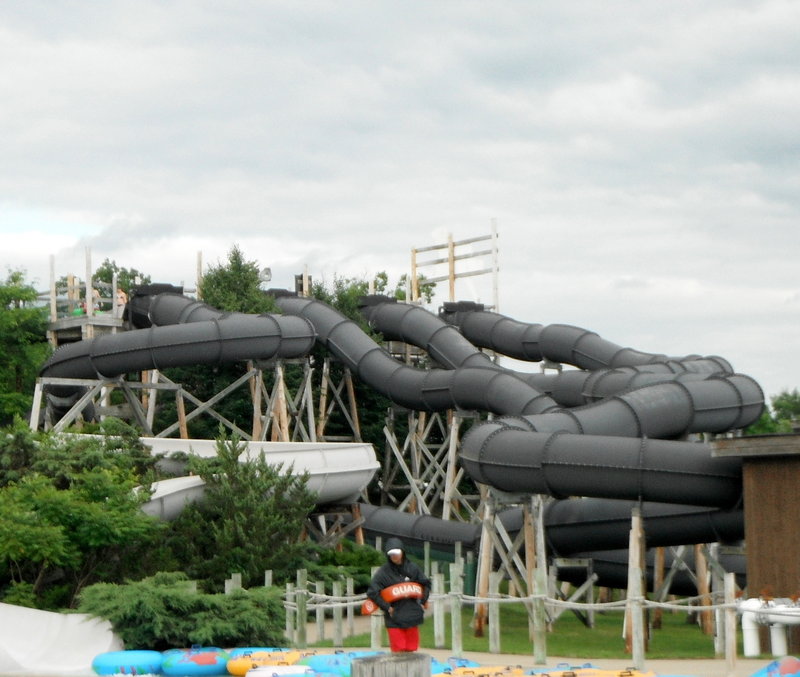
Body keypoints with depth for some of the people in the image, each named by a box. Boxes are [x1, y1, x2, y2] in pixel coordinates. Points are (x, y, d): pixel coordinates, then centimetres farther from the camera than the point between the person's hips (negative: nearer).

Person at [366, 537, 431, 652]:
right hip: (394, 619, -3)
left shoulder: (412, 568, 2)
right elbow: (372, 592, -9)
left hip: (412, 616, 3)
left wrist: (423, 602, 6)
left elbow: (426, 584, 15)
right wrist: (387, 608, -11)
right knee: (398, 651, -4)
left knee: (411, 650, 10)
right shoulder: (383, 572, -8)